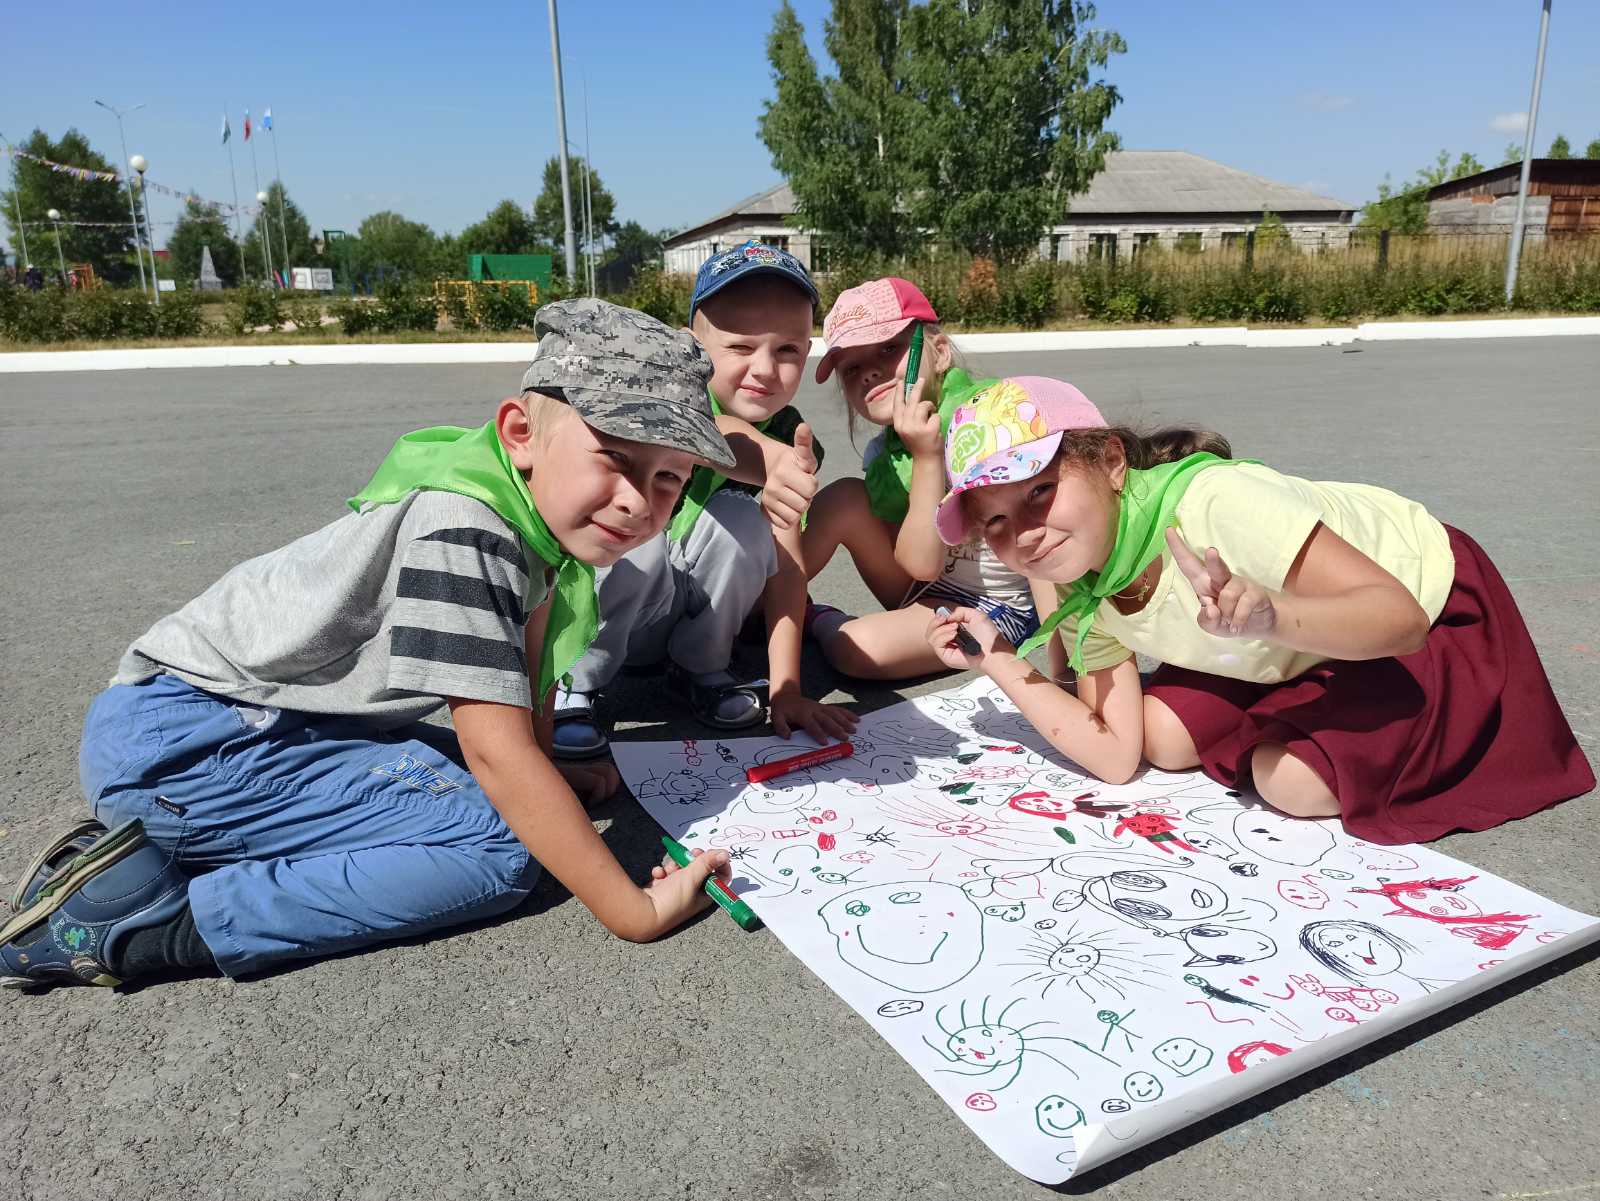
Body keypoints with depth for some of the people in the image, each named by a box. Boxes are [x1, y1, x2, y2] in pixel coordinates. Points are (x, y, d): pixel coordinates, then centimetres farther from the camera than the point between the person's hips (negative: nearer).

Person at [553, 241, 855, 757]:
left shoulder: (793, 442, -8)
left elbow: (785, 563, -13)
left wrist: (785, 689, -19)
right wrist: (762, 460, -67)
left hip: (685, 612, 4)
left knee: (741, 520, -23)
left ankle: (700, 671, 0)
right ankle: (574, 687, -8)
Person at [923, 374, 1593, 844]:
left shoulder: (1216, 503, -37)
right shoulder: (1083, 598, -16)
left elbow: (1401, 619, -37)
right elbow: (1117, 755, -17)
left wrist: (1269, 617, -56)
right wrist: (997, 661, -22)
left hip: (1429, 603, -6)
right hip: (1289, 653, 6)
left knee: (1293, 781, -23)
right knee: (1167, 738, -9)